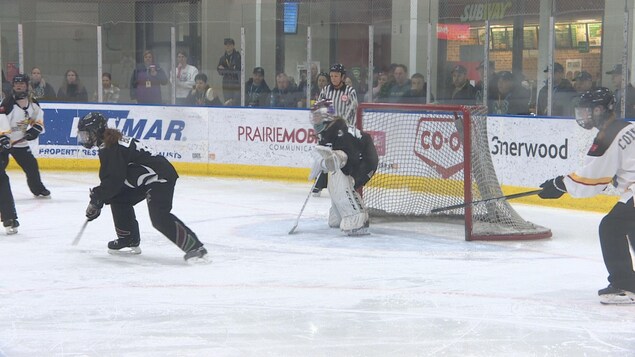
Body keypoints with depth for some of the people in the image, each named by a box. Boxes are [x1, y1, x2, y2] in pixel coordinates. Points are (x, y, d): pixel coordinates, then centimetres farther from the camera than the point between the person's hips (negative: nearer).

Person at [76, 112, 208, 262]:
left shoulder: (112, 148, -16)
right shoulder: (107, 145, 16)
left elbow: (114, 180, -20)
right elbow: (109, 178, 24)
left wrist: (96, 201, -11)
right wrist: (98, 194, 17)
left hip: (160, 176, -11)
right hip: (145, 178, 11)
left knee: (159, 217, -22)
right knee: (119, 199, 15)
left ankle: (194, 246, -25)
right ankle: (129, 241, 20)